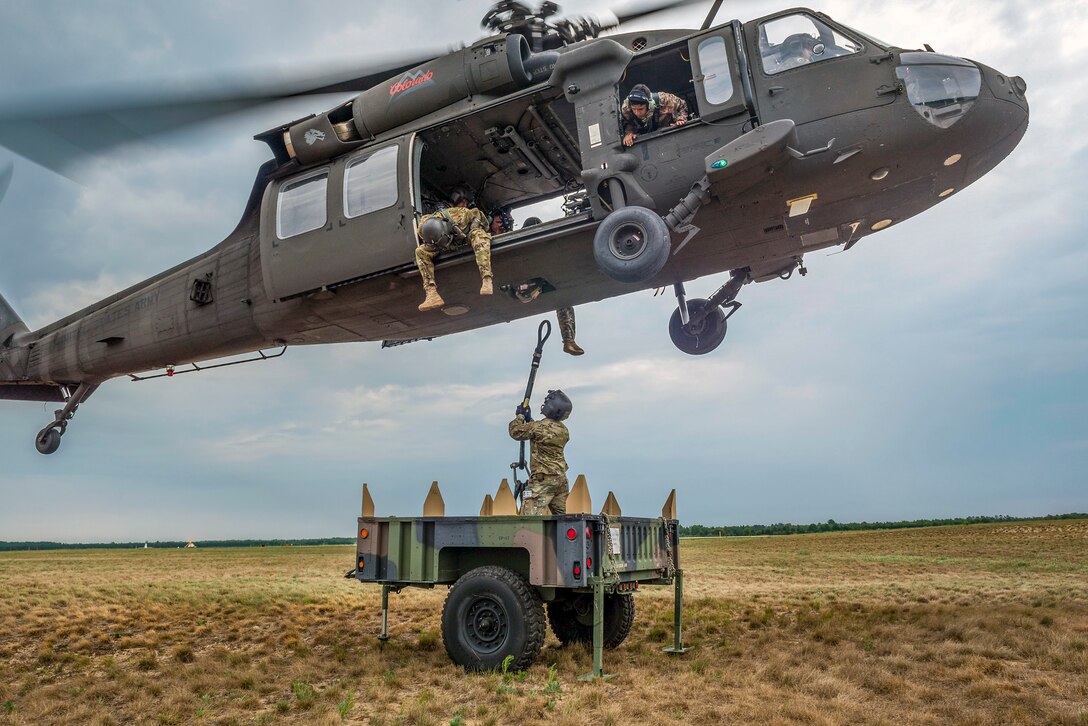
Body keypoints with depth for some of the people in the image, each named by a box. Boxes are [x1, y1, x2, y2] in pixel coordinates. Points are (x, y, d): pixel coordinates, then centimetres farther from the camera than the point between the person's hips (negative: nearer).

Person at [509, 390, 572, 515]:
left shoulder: (538, 427, -15)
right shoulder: (564, 430, 6)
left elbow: (515, 432, -2)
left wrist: (520, 416, 14)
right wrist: (529, 419, 25)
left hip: (543, 479, -8)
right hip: (561, 478, 8)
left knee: (530, 515, -11)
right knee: (560, 517, 17)